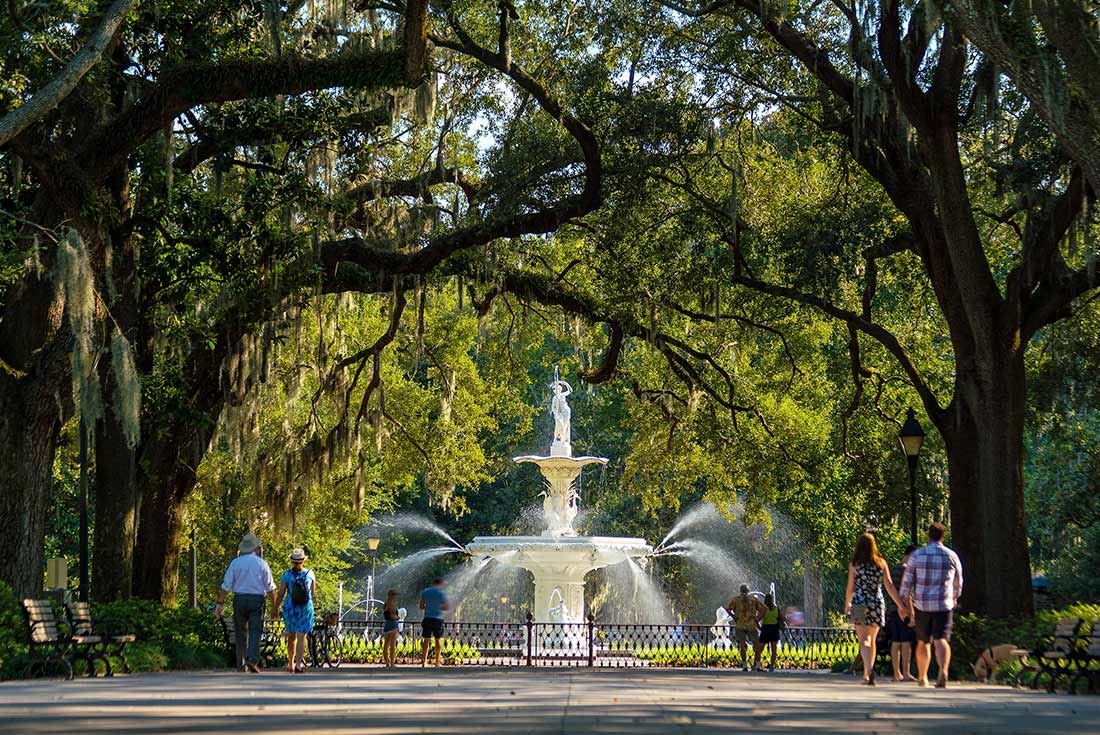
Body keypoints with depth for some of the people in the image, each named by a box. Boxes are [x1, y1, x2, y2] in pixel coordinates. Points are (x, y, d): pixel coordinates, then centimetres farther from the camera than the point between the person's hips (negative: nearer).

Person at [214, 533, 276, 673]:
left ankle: (241, 664, 8)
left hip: (239, 599, 1)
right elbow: (270, 588, 1)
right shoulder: (262, 563, 2)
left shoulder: (235, 563, 3)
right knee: (255, 631, -4)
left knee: (240, 632, 10)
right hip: (257, 599, -1)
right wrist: (274, 606, 8)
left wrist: (220, 603, 1)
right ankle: (252, 659, -24)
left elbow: (226, 586, -2)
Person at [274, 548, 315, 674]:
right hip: (306, 608, -1)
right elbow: (313, 592, 9)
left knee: (291, 637, 15)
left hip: (290, 608, 1)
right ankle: (298, 664, -14)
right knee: (301, 637, -2)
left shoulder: (286, 575, -7)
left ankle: (290, 664, 24)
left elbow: (280, 595, -6)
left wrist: (275, 609, 5)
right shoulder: (310, 574, -2)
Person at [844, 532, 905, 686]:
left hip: (860, 604, -3)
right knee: (872, 640, 17)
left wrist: (847, 605, 17)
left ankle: (870, 670, -30)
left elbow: (850, 588, 0)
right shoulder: (881, 563, 1)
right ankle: (866, 675, 23)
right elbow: (889, 585, -3)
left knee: (864, 640, -6)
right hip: (877, 604, 3)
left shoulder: (854, 565, -5)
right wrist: (901, 605, 0)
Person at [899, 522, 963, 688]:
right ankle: (943, 671, -32)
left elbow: (907, 581, -2)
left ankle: (922, 678, 25)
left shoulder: (917, 555, -2)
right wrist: (954, 599, 31)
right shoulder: (952, 556, 1)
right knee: (941, 640, -8)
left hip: (922, 605, 1)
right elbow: (958, 583, 12)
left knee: (923, 642, 15)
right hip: (944, 606, -1)